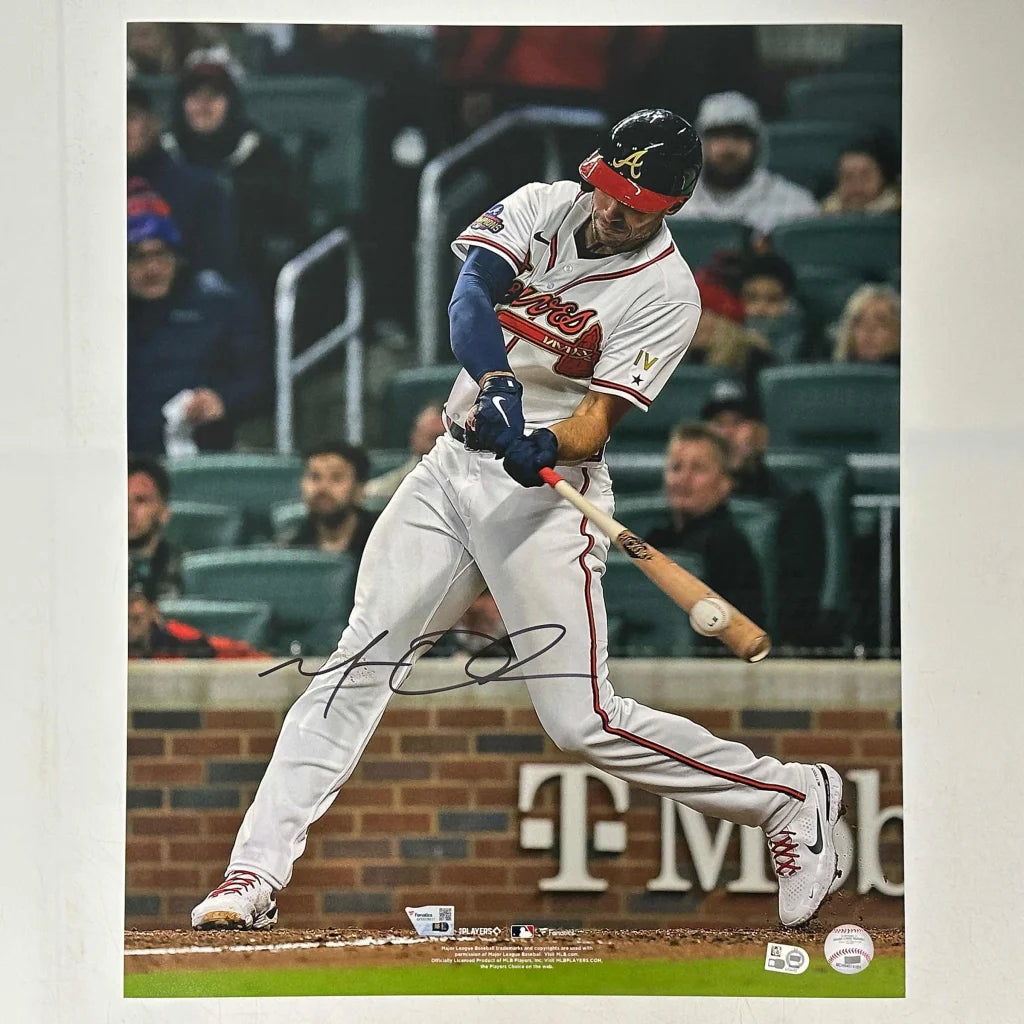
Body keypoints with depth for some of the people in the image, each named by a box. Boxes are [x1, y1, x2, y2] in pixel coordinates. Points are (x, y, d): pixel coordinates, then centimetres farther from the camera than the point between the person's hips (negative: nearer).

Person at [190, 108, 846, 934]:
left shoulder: (667, 293, -10)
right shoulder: (543, 207, 3)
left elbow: (600, 417, -16)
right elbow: (472, 292, -15)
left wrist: (550, 448, -38)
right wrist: (497, 382, -34)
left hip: (545, 491, -5)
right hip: (453, 465, 5)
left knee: (582, 719, -10)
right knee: (358, 664, -3)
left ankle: (794, 798, 6)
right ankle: (256, 875, -3)